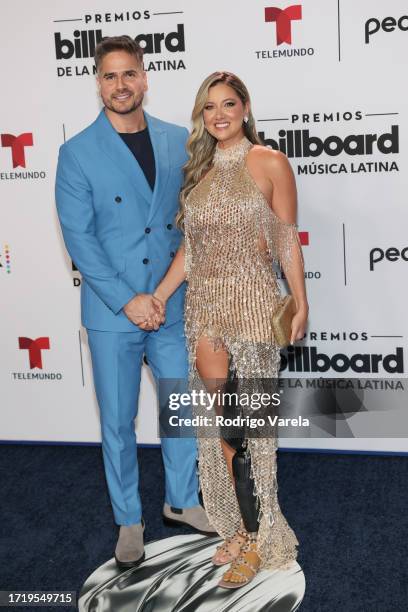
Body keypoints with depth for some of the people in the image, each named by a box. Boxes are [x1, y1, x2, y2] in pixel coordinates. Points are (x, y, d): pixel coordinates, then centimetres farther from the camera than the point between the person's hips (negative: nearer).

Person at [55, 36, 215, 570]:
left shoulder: (179, 141, 3)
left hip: (173, 306, 3)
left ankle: (181, 501, 36)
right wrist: (128, 301, -15)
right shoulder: (77, 153, -6)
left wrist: (173, 289, -3)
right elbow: (78, 237, -10)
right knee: (118, 423, 9)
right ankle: (129, 520, 28)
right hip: (112, 312, -3)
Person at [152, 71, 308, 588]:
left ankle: (255, 540, 12)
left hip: (251, 305, -5)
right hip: (204, 305, 5)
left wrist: (300, 303, -5)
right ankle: (240, 525, 23)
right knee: (222, 422, 8)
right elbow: (189, 247, 12)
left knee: (240, 425, -3)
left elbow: (287, 240, -2)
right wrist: (157, 296, 7)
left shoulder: (270, 164, -3)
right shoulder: (198, 170, 11)